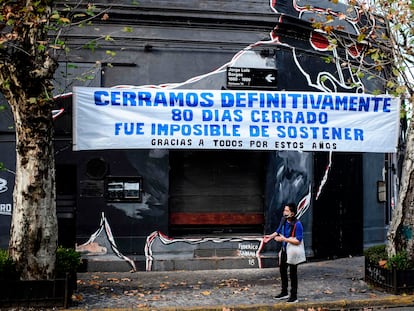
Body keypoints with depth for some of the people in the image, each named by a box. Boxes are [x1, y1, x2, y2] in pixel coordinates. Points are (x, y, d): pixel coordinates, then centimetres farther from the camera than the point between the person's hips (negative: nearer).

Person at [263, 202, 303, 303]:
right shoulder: (283, 220, -4)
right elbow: (278, 230, 16)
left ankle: (294, 296, 16)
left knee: (292, 274, 3)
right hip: (284, 250, 8)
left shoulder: (297, 224, -26)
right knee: (282, 271, 20)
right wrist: (270, 236, 7)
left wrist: (284, 239, -30)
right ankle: (284, 292, 37)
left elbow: (298, 241, -29)